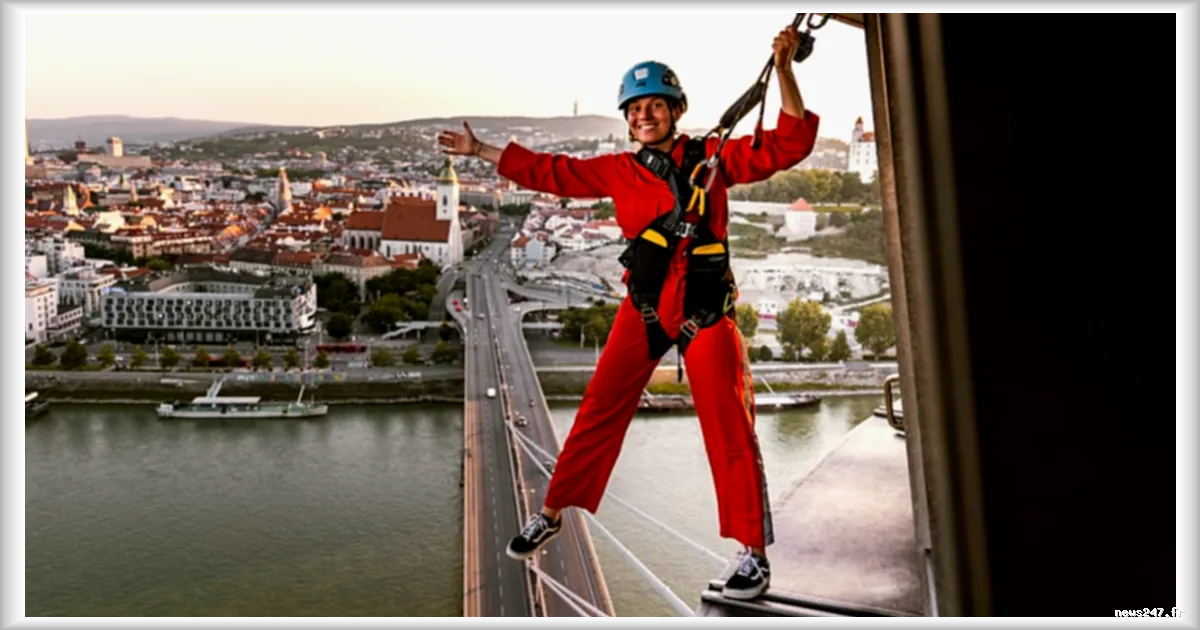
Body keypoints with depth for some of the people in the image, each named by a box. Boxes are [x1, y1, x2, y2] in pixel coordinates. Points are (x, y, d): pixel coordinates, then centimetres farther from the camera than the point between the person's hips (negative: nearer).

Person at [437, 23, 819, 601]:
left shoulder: (713, 157, 2)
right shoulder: (619, 171, 7)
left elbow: (788, 145, -2)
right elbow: (551, 172, 14)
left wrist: (783, 70, -13)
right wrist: (480, 151, 18)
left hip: (706, 311, -2)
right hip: (644, 308, 2)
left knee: (728, 428, -2)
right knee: (599, 413, 5)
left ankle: (753, 553, 10)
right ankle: (552, 514, 22)